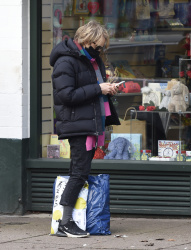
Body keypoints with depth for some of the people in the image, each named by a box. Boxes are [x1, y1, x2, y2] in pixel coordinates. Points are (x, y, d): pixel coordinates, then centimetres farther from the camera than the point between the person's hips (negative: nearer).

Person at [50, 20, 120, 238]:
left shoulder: (93, 60, 17)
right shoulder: (66, 62, -13)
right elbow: (67, 95, -20)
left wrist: (107, 88, 8)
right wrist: (98, 89, -18)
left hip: (92, 124, 9)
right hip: (77, 125, -9)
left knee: (80, 172, 8)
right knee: (80, 172, -11)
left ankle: (72, 219, 10)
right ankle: (65, 222, -8)